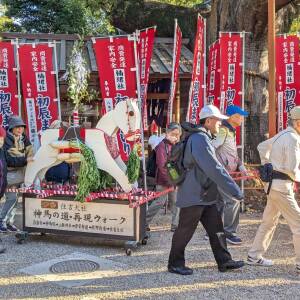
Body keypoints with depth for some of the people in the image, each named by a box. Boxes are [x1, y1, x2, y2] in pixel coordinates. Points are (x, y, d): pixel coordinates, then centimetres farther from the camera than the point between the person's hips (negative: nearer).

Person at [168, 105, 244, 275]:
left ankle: (224, 261, 17)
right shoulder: (199, 139, -21)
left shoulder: (204, 138, 14)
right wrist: (235, 190, -25)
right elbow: (215, 169, -27)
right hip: (194, 196, -10)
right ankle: (175, 264, 15)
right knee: (185, 231, 2)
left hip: (205, 195, 10)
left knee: (216, 229, 10)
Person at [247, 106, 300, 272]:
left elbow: (262, 147, 26)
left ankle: (254, 256, 25)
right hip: (281, 185, -10)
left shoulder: (282, 135, 12)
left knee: (269, 221, 17)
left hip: (273, 182, 10)